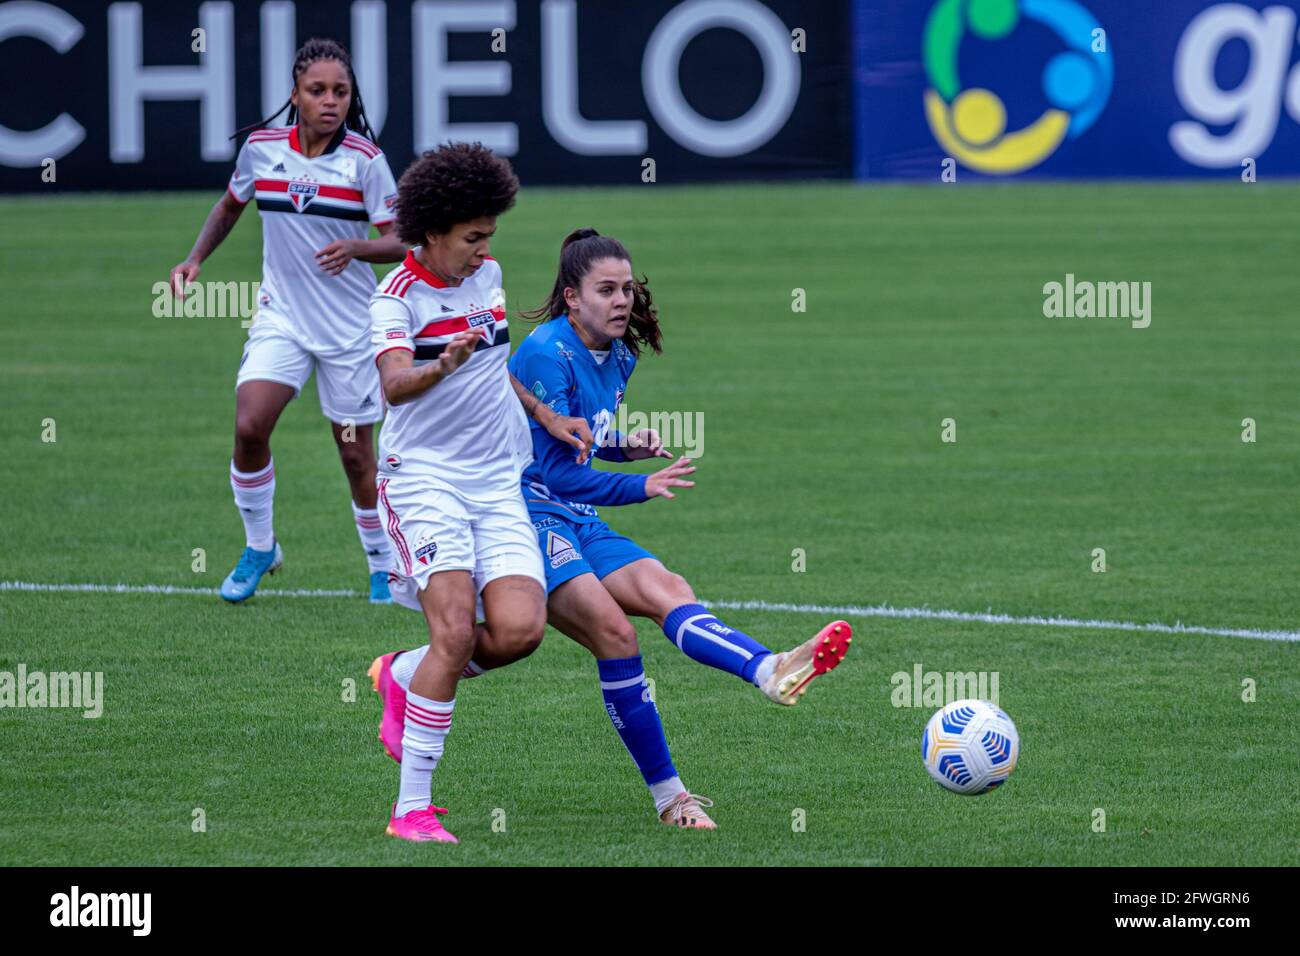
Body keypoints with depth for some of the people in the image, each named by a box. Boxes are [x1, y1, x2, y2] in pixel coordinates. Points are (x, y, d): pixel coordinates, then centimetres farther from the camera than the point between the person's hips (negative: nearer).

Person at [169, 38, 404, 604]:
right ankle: (259, 546, 4)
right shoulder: (262, 148, -1)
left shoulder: (365, 158, -10)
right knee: (249, 425, -18)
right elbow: (230, 206, 19)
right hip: (281, 317, 2)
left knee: (355, 452, 4)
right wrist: (195, 258, 5)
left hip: (349, 324, -2)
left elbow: (399, 242, -8)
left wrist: (356, 248, -28)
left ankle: (383, 565, 25)